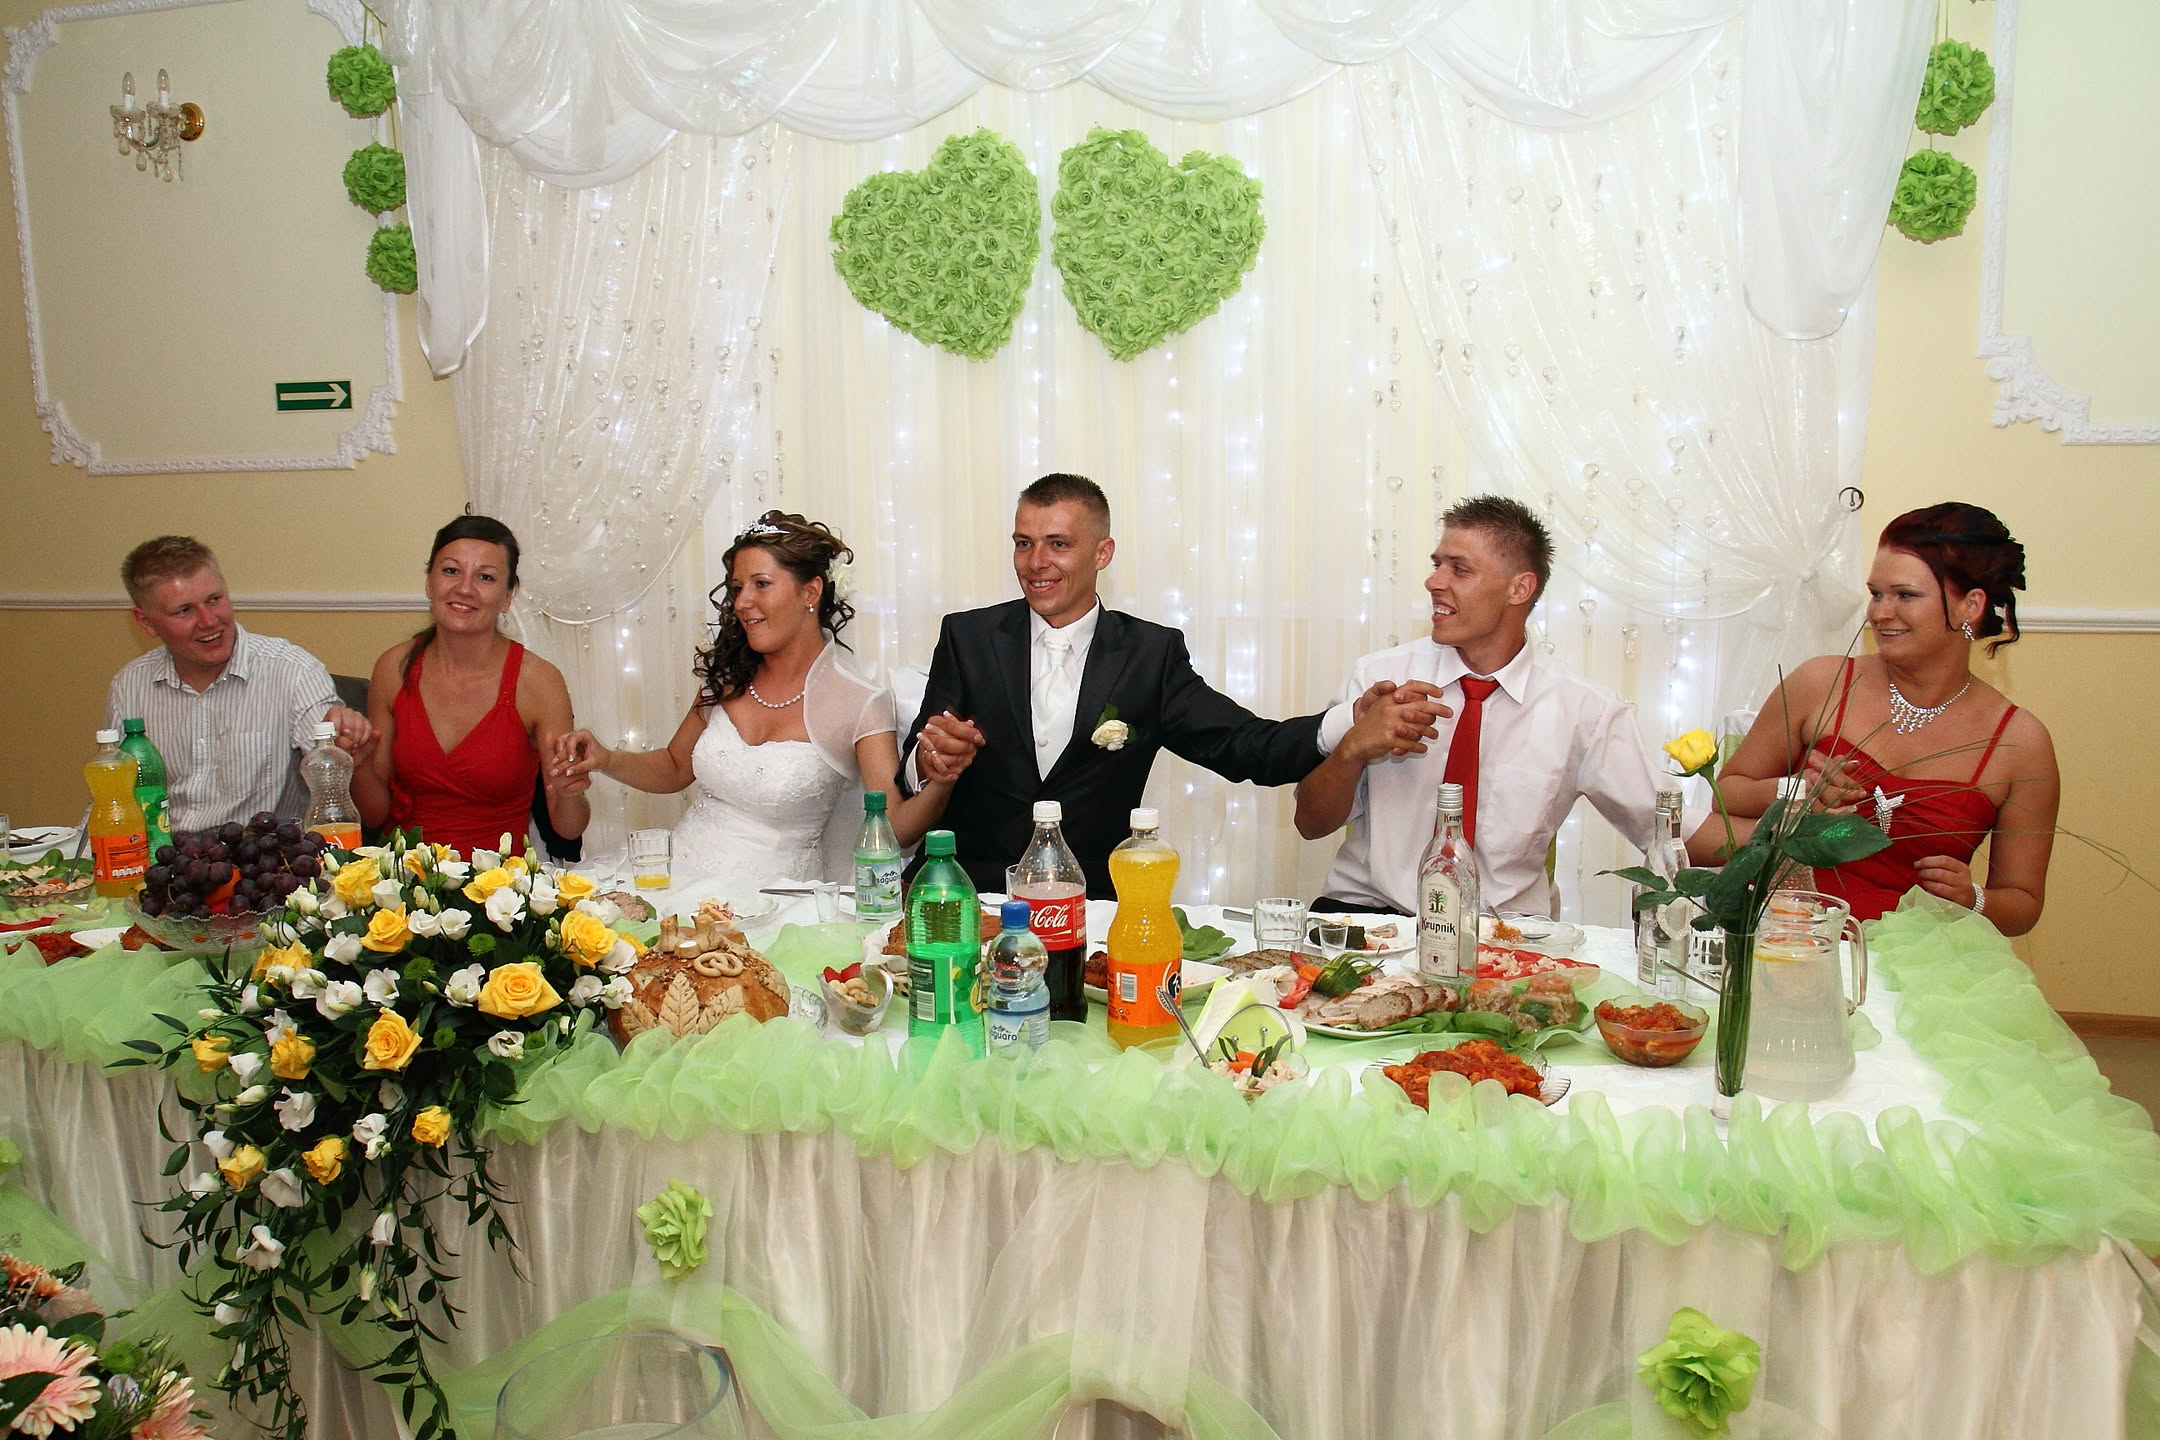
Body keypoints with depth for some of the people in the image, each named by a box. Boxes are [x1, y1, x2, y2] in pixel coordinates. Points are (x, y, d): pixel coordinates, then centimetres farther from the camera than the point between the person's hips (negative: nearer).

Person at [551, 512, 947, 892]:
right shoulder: (728, 677, 10)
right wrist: (606, 760, 6)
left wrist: (938, 781, -36)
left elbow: (895, 828, -15)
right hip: (683, 872, 5)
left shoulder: (859, 703, -7)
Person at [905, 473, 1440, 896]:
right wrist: (928, 763, -21)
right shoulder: (968, 638, 6)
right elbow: (912, 774, 4)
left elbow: (1248, 747, -3)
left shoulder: (1151, 653, 5)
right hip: (970, 901, 2)